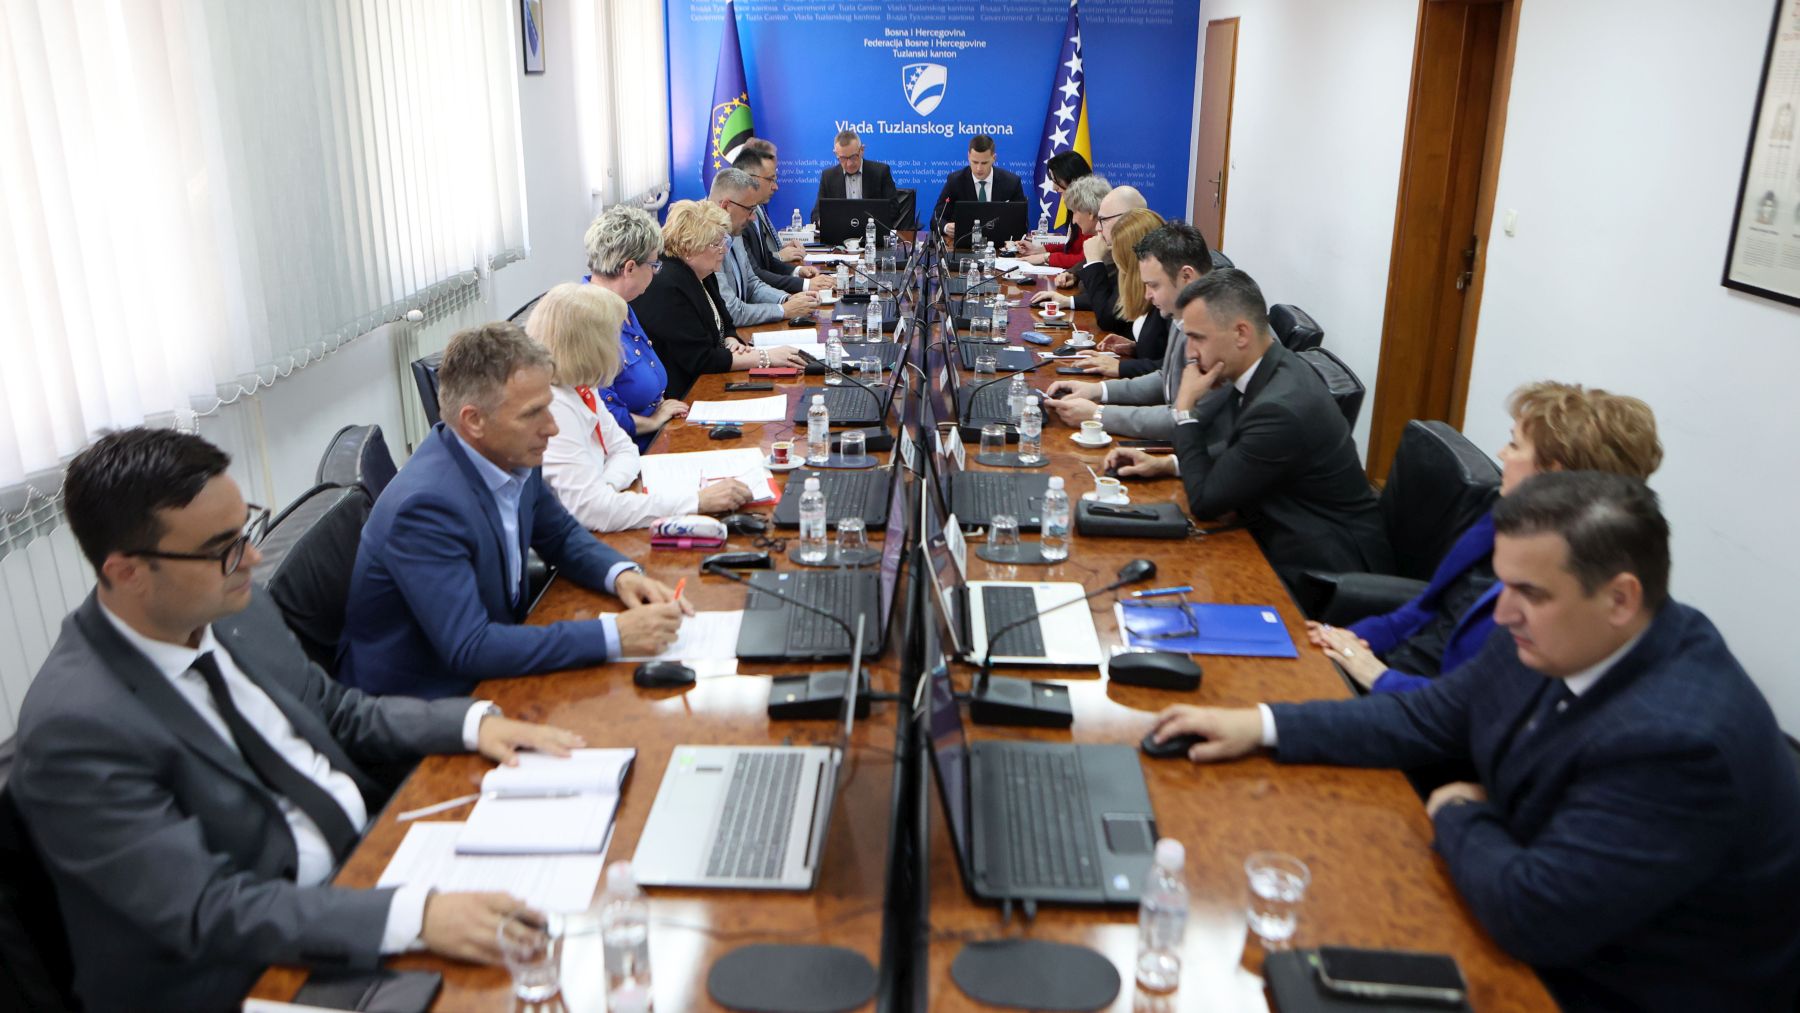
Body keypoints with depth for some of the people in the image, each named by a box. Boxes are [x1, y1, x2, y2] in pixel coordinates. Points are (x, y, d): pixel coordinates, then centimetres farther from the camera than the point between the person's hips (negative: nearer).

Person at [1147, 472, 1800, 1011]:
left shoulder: (1679, 740, -33)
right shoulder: (1551, 639, -9)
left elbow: (1534, 915, -32)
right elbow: (1429, 718, 3)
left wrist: (1460, 816, -13)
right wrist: (1263, 726, -3)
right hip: (1546, 938, 7)